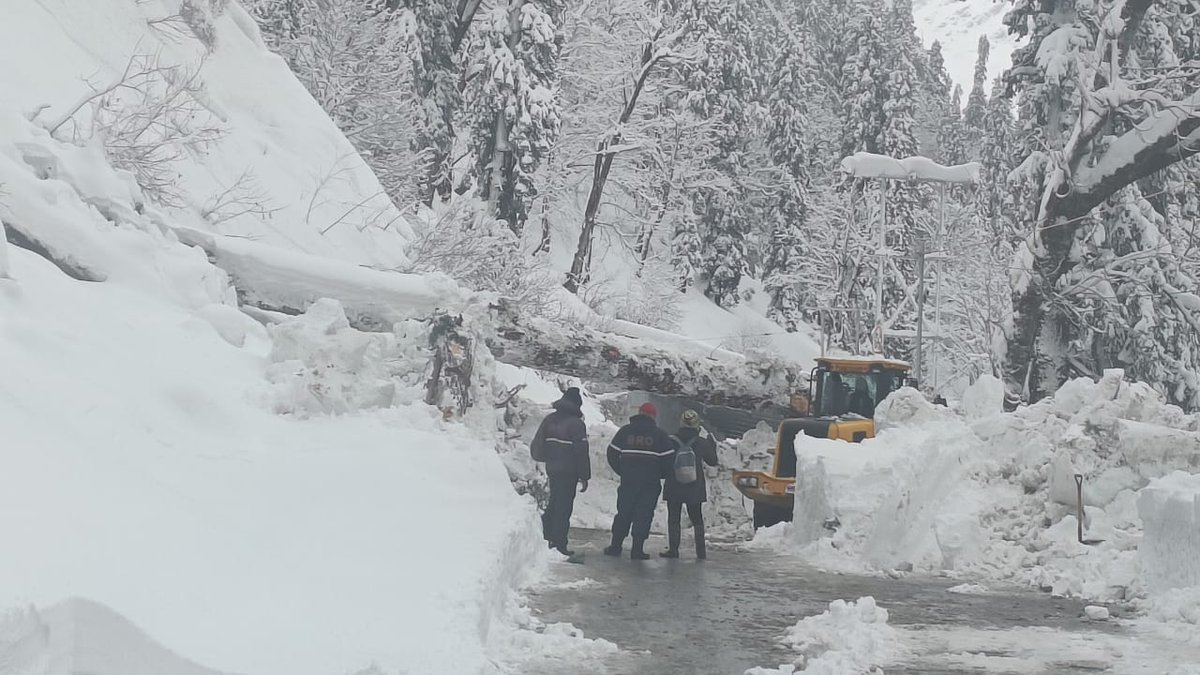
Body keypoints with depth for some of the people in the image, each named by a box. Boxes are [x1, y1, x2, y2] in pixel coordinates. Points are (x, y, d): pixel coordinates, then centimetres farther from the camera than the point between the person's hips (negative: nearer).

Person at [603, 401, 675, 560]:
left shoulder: (625, 431, 4)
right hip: (650, 483, -2)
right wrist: (659, 474, 14)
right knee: (643, 514, 2)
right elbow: (669, 458, -3)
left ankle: (616, 546, 12)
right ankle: (637, 549, -1)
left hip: (628, 481, 2)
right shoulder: (659, 434, -1)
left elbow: (612, 453, 4)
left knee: (623, 513, 12)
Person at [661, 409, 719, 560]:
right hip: (694, 487, 1)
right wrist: (712, 444, 20)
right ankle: (700, 551, 7)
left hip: (674, 486, -1)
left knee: (673, 518, 6)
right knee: (697, 519, 11)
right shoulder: (702, 442, -5)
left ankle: (673, 549, 2)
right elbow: (712, 461, 8)